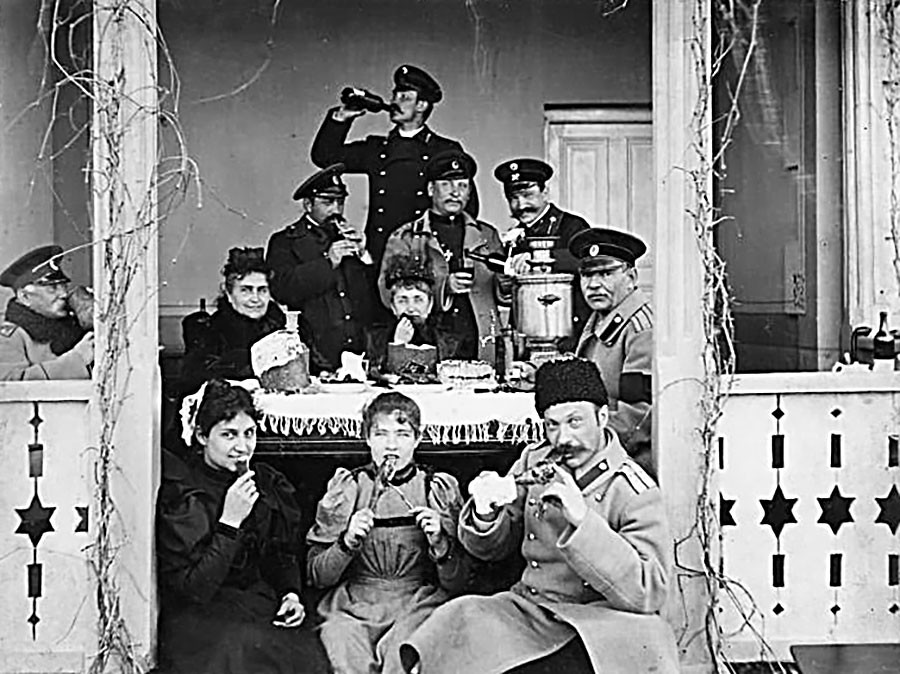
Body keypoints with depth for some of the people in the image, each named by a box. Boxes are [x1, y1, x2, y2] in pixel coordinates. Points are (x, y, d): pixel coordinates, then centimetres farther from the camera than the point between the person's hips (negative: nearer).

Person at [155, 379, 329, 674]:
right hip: (198, 615, -4)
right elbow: (192, 588, -15)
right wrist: (230, 521, -21)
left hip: (259, 602, 4)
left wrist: (291, 594, 1)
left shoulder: (269, 483, 6)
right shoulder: (180, 492, -11)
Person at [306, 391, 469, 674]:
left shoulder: (438, 488, 8)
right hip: (351, 607, 0)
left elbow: (457, 584, 6)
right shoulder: (346, 487, 8)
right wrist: (347, 542, -12)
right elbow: (317, 576, 5)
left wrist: (439, 543, -12)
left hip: (417, 607, 0)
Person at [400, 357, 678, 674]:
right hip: (526, 609, 3)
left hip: (597, 626, -3)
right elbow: (488, 548, 12)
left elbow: (649, 593, -18)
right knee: (459, 618, -26)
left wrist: (583, 517, -27)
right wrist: (484, 514, -13)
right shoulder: (534, 461, 8)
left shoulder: (637, 493, -7)